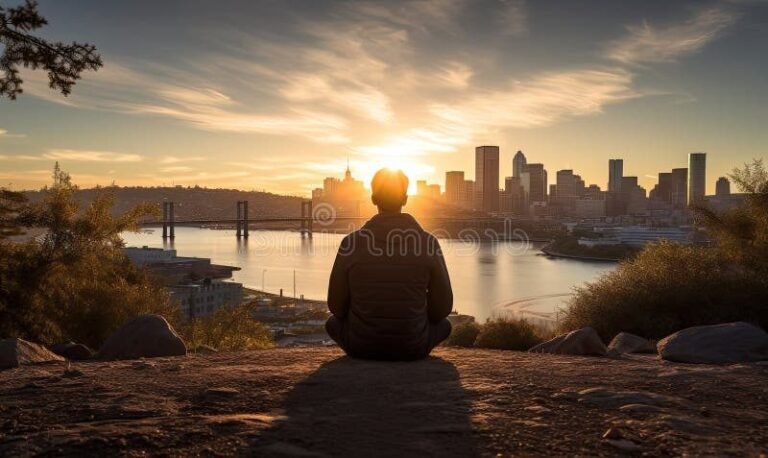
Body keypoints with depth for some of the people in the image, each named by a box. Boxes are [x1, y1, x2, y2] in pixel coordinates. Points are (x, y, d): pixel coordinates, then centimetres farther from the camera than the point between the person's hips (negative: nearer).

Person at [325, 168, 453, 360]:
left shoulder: (351, 243, -11)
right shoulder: (428, 243, -11)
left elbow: (337, 306, -3)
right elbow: (442, 307, -4)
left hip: (362, 345, 0)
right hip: (411, 346, 0)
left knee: (333, 323, 35)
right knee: (443, 324, 34)